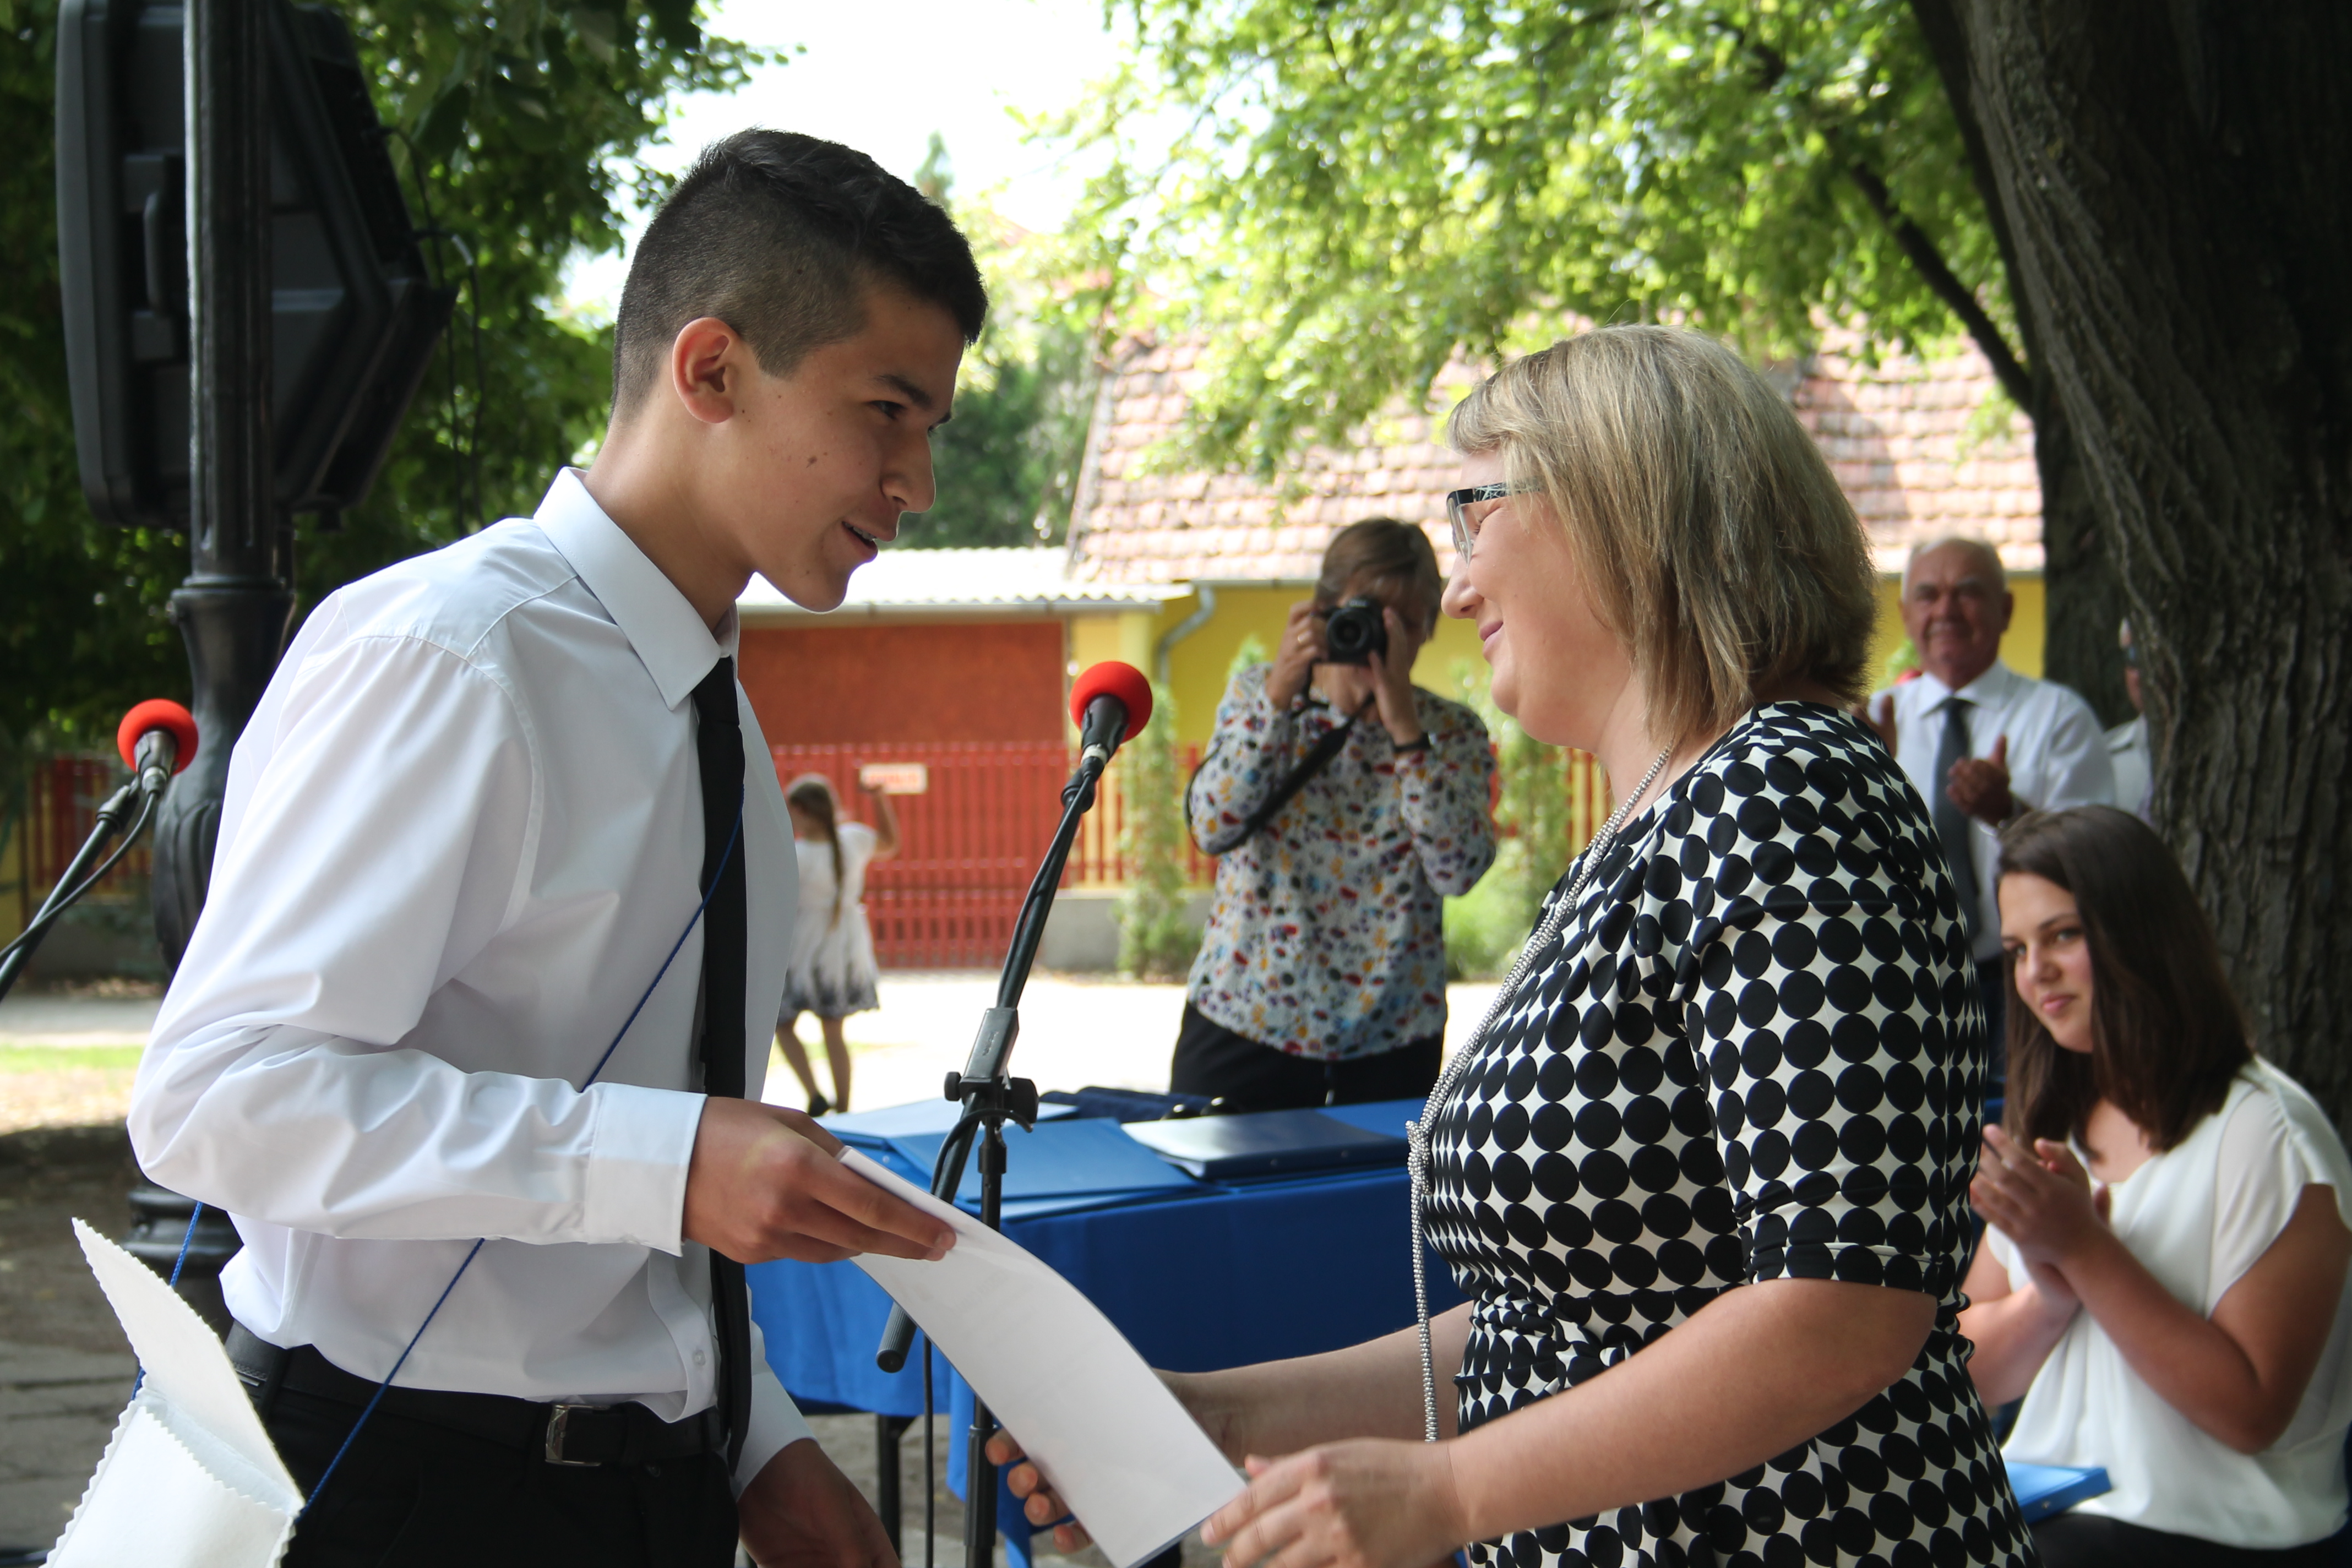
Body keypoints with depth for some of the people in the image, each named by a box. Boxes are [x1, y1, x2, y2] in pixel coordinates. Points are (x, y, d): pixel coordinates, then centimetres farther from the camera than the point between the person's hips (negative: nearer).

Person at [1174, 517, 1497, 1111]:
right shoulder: (1258, 696, 3)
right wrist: (1280, 693, -19)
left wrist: (1402, 721, -19)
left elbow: (1460, 870, -16)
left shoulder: (1452, 732, 0)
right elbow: (1213, 829, -12)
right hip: (1245, 1018, 0)